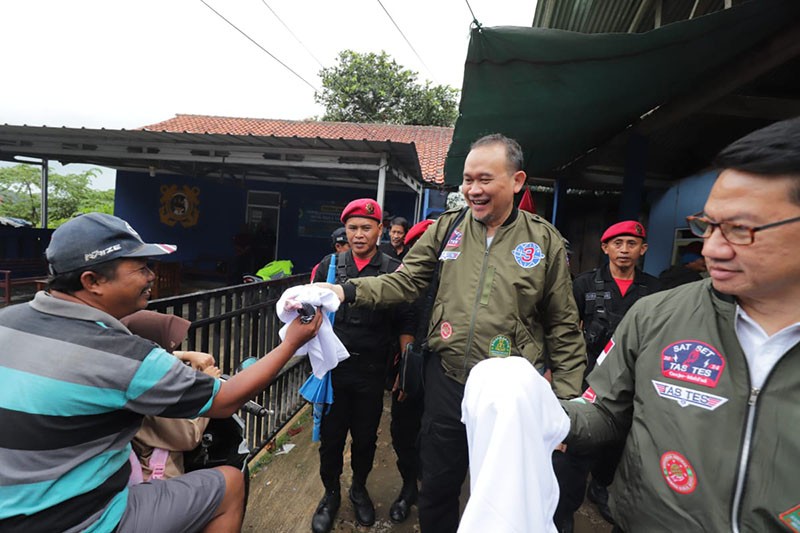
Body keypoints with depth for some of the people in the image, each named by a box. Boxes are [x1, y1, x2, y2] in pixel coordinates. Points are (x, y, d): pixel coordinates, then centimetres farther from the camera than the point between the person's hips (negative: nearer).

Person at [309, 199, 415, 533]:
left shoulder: (393, 271, -4)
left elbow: (405, 324, -2)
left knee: (366, 437, 16)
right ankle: (331, 494, 39)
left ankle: (359, 487, 44)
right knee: (330, 436, 13)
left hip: (372, 371, -1)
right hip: (333, 367, 1)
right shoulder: (330, 266, 1)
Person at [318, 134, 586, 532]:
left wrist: (567, 399, -2)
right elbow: (404, 282, -2)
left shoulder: (544, 241, -5)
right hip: (446, 380, 2)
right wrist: (347, 291, -17)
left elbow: (562, 327, 0)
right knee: (437, 487, 20)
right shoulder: (447, 227, -1)